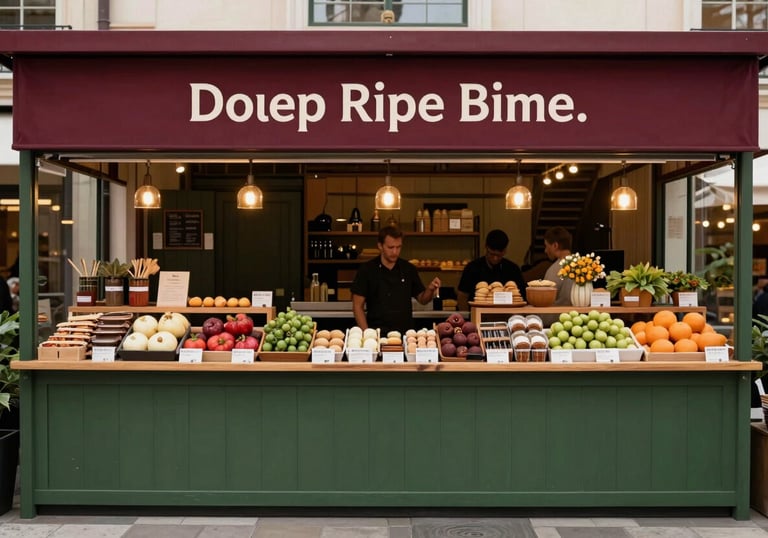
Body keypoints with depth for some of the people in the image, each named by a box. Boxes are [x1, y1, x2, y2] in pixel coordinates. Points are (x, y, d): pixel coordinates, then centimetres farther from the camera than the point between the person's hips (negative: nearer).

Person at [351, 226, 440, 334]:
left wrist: (430, 289, -6)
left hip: (406, 332, 3)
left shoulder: (409, 269, 7)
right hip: (377, 333, -3)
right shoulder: (367, 270, -1)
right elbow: (358, 306, 0)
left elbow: (422, 299, 14)